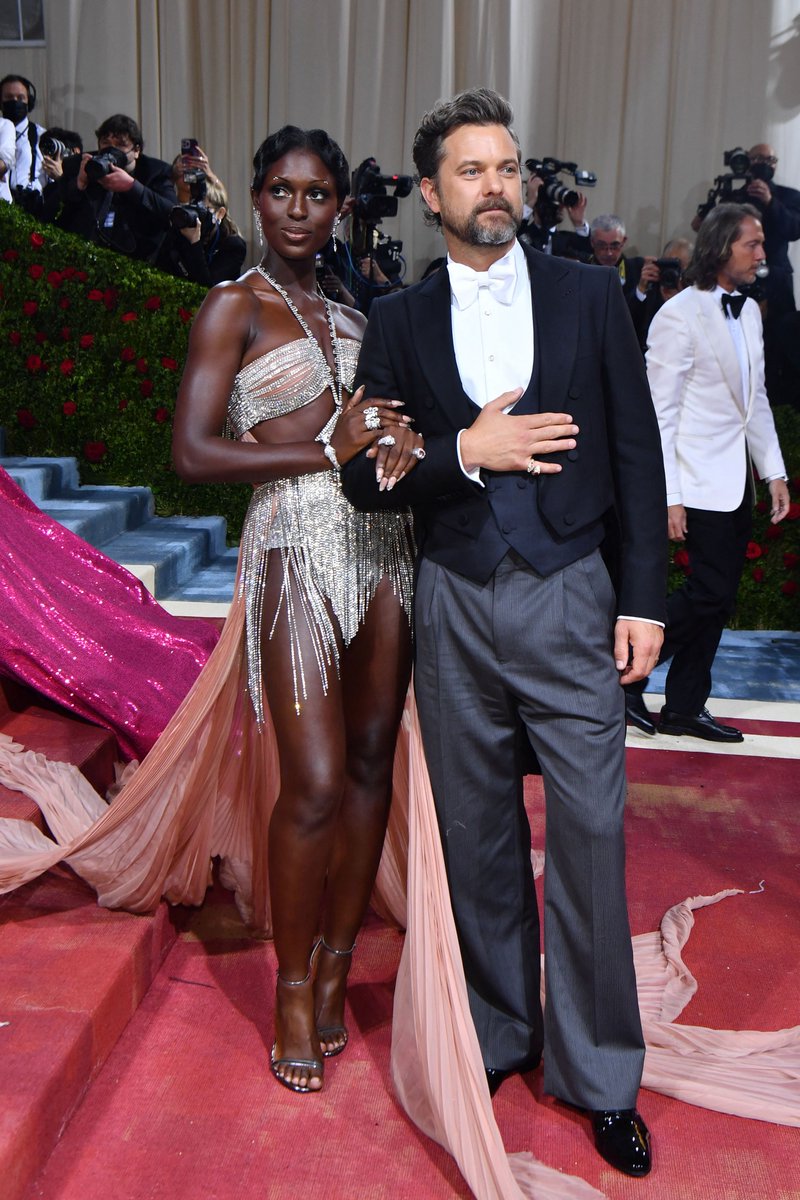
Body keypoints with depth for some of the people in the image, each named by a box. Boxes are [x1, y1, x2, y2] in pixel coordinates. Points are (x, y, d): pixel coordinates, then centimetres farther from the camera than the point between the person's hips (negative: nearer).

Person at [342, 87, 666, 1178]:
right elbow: (367, 480, 2)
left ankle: (597, 1072, 21)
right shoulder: (399, 323, 5)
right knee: (478, 840, 13)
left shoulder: (590, 296, 4)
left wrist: (645, 599, -3)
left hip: (571, 601, -1)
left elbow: (638, 455, 2)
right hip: (456, 608, 1)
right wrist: (464, 451, -15)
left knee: (589, 838, 2)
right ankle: (497, 1034, 33)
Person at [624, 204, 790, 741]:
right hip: (701, 479, -8)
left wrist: (775, 471, 11)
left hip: (739, 481, 8)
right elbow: (661, 412, -13)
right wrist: (669, 495, -16)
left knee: (718, 599, 9)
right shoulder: (680, 315, -12)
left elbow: (756, 399, 17)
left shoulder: (749, 310, 12)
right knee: (710, 591, -10)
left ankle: (685, 707, 19)